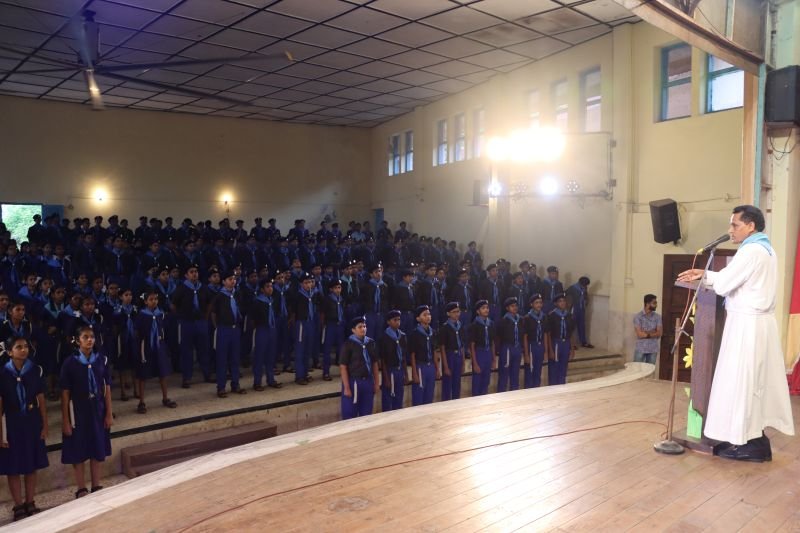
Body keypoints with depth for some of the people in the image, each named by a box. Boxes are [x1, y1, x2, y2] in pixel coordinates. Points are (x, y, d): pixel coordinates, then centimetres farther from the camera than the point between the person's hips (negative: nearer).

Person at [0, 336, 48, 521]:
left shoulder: (36, 370, -1)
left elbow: (41, 400, 3)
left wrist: (45, 425, 2)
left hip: (32, 422, 2)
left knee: (32, 466, 11)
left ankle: (30, 504, 23)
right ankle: (18, 507, 18)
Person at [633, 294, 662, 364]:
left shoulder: (657, 317, 5)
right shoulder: (638, 316, -7)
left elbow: (659, 333, -4)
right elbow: (639, 334, -14)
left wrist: (646, 333, -13)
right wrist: (653, 332, -6)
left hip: (653, 349, 3)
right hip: (640, 349, -3)